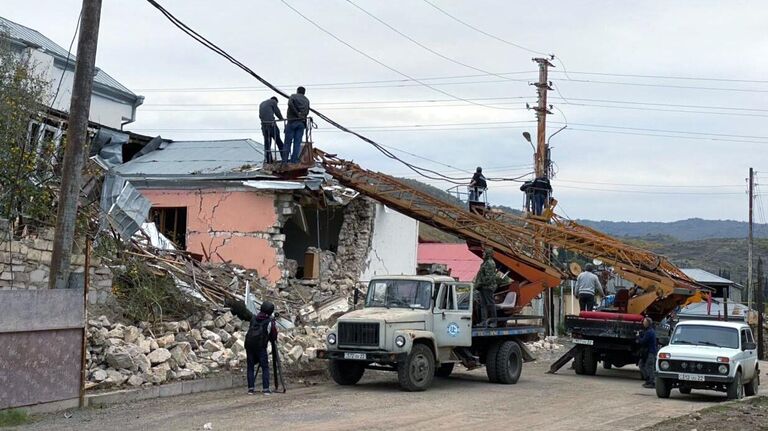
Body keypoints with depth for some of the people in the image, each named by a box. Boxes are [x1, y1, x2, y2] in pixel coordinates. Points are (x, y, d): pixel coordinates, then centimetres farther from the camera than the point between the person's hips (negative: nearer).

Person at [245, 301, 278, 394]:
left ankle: (251, 388, 7)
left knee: (250, 367, 12)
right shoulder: (270, 321, 1)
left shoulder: (253, 318, 14)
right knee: (265, 367, 4)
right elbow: (273, 337, 5)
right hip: (261, 346, -4)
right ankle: (266, 389, -2)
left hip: (249, 345, 4)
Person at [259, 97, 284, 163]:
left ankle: (268, 159, 3)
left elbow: (260, 116, 22)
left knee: (267, 142, 7)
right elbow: (277, 111, 4)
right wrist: (281, 118, 17)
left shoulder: (261, 104, 26)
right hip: (271, 124, -6)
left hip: (263, 124, 6)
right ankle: (284, 158, -5)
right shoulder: (273, 101, 7)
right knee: (278, 141, -3)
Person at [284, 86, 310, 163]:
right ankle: (294, 160, -3)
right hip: (302, 123, 3)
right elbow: (307, 112, 12)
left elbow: (290, 103, -16)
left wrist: (297, 113, -12)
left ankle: (284, 160, -3)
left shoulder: (293, 96, 4)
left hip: (292, 121, -3)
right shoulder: (306, 100, 17)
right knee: (297, 142, 3)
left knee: (288, 141, 0)